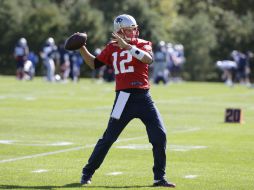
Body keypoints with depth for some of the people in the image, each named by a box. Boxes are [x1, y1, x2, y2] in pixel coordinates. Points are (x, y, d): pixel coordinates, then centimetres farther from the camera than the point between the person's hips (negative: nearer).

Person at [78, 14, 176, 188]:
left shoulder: (143, 44, 3)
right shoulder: (112, 47, 9)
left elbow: (149, 59, -20)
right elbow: (94, 64, 20)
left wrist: (127, 46, -27)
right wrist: (82, 48, 8)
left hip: (143, 97, 0)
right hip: (124, 98, 0)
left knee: (160, 136, -5)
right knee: (109, 138, -1)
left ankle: (160, 177, 7)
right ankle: (87, 173, 12)